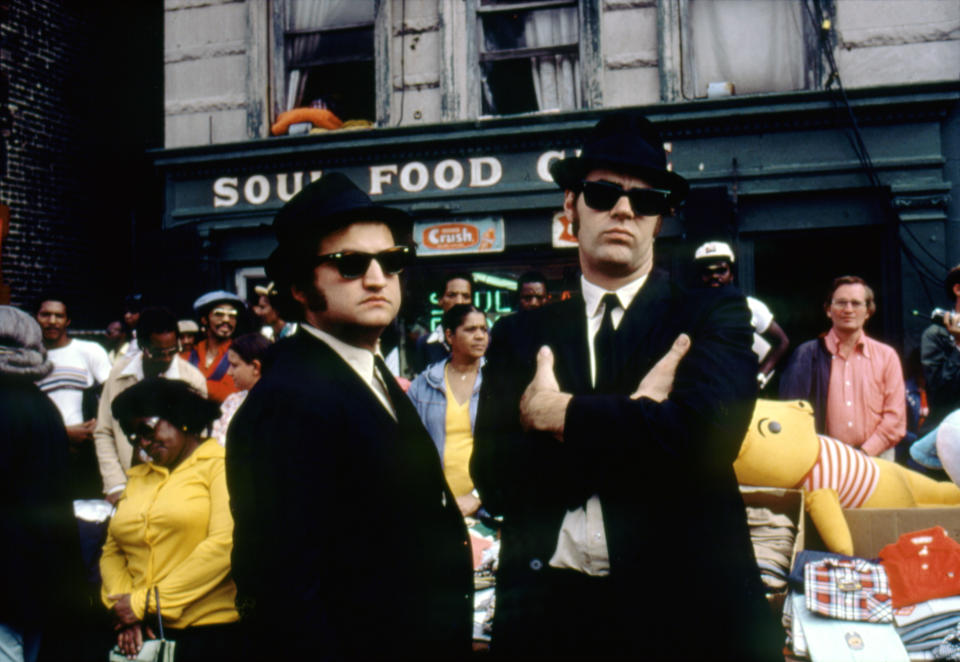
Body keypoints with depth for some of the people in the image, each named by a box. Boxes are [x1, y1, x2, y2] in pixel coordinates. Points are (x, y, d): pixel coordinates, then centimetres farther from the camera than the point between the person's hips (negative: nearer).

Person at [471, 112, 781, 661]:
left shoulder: (714, 316, 0)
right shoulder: (519, 336, 5)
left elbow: (702, 432, -19)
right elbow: (494, 477, -7)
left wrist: (561, 412, -9)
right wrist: (636, 418, -14)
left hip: (684, 612, -1)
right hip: (546, 613, 2)